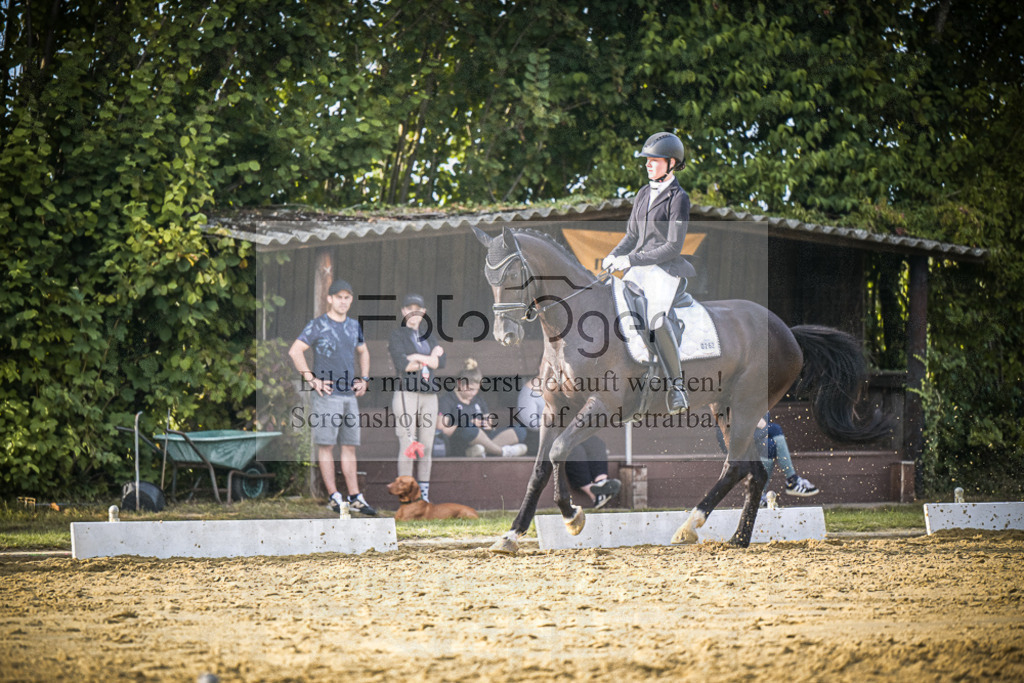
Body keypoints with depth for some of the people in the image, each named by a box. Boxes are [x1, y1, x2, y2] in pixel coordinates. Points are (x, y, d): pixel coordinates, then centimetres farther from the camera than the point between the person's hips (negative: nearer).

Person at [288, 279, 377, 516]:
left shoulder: (354, 326, 14)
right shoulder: (318, 325, -5)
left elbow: (362, 352, 30)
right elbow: (295, 351, -11)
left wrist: (364, 379, 17)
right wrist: (311, 379, -13)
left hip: (350, 395, 6)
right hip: (327, 395, -6)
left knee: (349, 446, 6)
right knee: (326, 445, -4)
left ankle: (355, 497, 7)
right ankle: (333, 496, -2)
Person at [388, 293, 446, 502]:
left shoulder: (428, 336, 17)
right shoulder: (397, 335, 0)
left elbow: (441, 362, 2)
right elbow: (403, 365, -15)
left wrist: (419, 357, -9)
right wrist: (431, 357, -4)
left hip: (429, 395, 6)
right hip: (406, 394, -6)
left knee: (426, 447, 5)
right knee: (407, 447, -10)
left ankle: (424, 498, 8)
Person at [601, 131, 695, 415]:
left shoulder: (679, 198, -8)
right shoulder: (643, 194, 15)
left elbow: (674, 246, -14)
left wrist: (631, 260, -18)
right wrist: (614, 255, 2)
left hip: (665, 268, -7)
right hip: (638, 268, 7)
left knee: (657, 319, -29)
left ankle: (675, 384, -19)